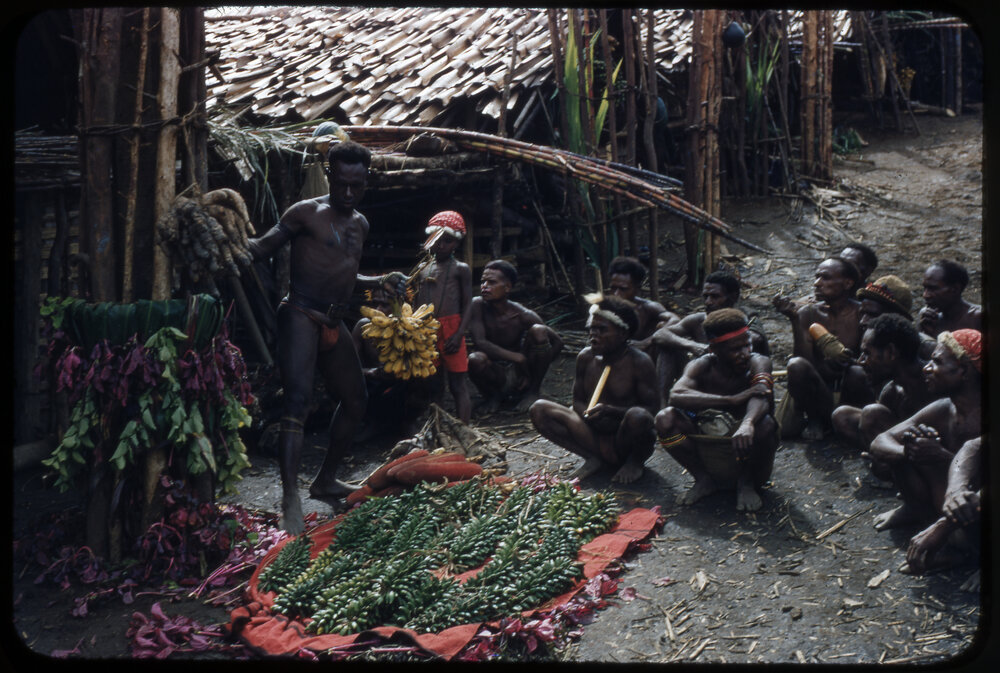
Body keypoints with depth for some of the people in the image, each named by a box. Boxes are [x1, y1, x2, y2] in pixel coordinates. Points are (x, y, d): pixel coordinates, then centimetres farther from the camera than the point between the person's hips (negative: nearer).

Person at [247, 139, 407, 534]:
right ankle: (291, 501, -24)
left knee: (355, 400, 15)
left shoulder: (360, 224, 17)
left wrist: (380, 282, 13)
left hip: (333, 323, 8)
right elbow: (261, 249, -10)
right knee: (297, 399, -21)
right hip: (300, 315, -8)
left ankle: (325, 480, 31)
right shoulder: (306, 213, -5)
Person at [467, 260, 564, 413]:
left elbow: (557, 342, -1)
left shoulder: (522, 315, -11)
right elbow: (480, 342, -24)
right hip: (495, 376, -1)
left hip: (519, 373, 1)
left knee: (538, 330, -21)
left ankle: (533, 390, -1)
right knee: (475, 359, -35)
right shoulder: (477, 305, -13)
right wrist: (517, 358, -27)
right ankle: (494, 395, 1)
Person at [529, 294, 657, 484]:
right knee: (539, 410, -11)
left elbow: (651, 409, -15)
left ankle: (635, 462, -3)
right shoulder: (586, 357, 3)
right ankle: (593, 459, -3)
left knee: (637, 416, -39)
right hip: (595, 437, 4)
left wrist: (611, 411, -29)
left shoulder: (639, 362, -11)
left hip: (627, 442, -4)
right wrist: (588, 414, -15)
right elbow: (578, 400, 9)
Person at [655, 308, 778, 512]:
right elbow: (676, 395, -31)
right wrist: (732, 400, -39)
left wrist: (747, 424, -58)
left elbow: (760, 397, -34)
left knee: (765, 424, -33)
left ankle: (747, 483, -5)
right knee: (665, 419, -21)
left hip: (747, 455, -1)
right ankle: (704, 480, -1)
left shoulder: (758, 363, -12)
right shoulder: (701, 366, -10)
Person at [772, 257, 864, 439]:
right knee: (797, 365, -31)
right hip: (818, 391, 1)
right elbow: (804, 357, -9)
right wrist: (794, 320, -20)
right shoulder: (807, 313, 3)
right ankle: (814, 419, -4)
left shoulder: (862, 314, -1)